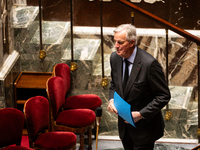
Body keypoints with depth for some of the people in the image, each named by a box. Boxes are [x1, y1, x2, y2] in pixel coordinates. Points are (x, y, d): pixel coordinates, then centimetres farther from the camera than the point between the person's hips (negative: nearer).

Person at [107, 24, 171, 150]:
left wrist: (141, 114, -24)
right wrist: (111, 100, -7)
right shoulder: (115, 58, -3)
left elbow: (164, 96, -18)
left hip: (144, 127, -6)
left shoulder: (149, 63, -24)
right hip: (124, 124, 6)